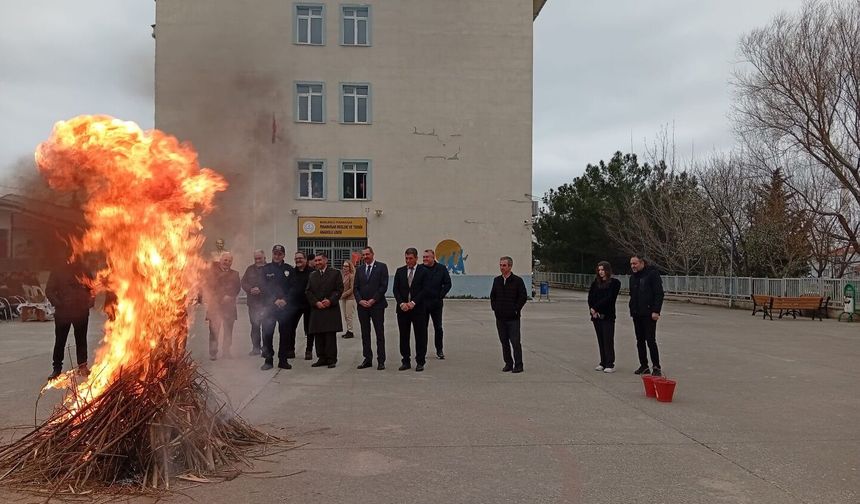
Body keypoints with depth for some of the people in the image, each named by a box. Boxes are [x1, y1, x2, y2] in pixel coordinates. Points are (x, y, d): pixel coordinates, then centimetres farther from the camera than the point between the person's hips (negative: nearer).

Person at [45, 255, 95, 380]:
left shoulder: (83, 271, 7)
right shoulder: (57, 272, 2)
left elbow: (92, 287, 12)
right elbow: (49, 291, 1)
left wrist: (90, 302, -1)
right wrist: (57, 303, -11)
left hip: (81, 311, 1)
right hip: (62, 312, -1)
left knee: (81, 340, 7)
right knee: (60, 341, 3)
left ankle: (82, 366, 15)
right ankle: (57, 368, 10)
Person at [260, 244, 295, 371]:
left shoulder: (289, 269, 6)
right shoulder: (266, 269, 5)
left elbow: (293, 288, 3)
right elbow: (265, 288, -1)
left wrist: (284, 300, -9)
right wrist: (275, 300, -10)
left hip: (285, 306, 1)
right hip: (269, 306, -1)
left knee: (285, 333, 4)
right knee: (267, 333, -2)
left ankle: (283, 360, 13)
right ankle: (268, 360, 7)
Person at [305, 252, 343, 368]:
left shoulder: (335, 273, 3)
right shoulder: (312, 275, 15)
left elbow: (339, 289, -2)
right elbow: (308, 292, 9)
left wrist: (330, 301, -14)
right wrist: (316, 302, -6)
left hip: (331, 309, -4)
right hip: (316, 310, 4)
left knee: (330, 335, -4)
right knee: (318, 336, 5)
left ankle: (331, 359, 2)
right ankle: (322, 358, 12)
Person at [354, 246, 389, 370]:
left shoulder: (381, 267, -1)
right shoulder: (359, 269, 12)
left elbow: (384, 286, -7)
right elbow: (355, 288, 10)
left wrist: (373, 300, -12)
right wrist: (360, 300, -6)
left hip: (377, 305, -4)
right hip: (362, 306, 4)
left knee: (380, 333, -1)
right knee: (365, 333, 7)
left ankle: (381, 361, 3)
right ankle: (367, 359, 14)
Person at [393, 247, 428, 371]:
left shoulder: (423, 272, 0)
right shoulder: (400, 271, 9)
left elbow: (424, 290, -6)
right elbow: (396, 289, 5)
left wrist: (413, 303, -14)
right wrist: (401, 303, -9)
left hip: (418, 309, -3)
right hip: (402, 308, 3)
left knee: (420, 336, 1)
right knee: (404, 336, 7)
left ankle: (420, 362, 9)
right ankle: (406, 361, 15)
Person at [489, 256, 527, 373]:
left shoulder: (517, 281, -5)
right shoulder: (497, 280, 10)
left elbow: (523, 297, -5)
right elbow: (492, 296, 19)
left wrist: (515, 309, -8)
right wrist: (494, 307, 8)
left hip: (513, 318, -5)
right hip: (500, 317, 5)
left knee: (515, 342, -4)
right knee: (504, 342, 10)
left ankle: (518, 365, 4)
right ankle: (508, 363, 20)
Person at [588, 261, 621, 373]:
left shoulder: (614, 283, -3)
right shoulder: (595, 283, 12)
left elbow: (609, 298, -11)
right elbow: (590, 297, 5)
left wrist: (595, 307, -13)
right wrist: (592, 309, -11)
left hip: (608, 315, -5)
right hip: (596, 315, 5)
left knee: (608, 340, -6)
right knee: (600, 340, 8)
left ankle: (610, 364, -3)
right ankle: (603, 363, 15)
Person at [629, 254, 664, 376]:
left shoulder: (652, 274, -8)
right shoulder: (633, 277, 15)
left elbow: (659, 294, -13)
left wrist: (656, 311, -19)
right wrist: (632, 309, 14)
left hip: (649, 314, -7)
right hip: (636, 314, 8)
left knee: (650, 340, -8)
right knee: (640, 341, 9)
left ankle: (657, 367, 0)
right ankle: (644, 366, 17)